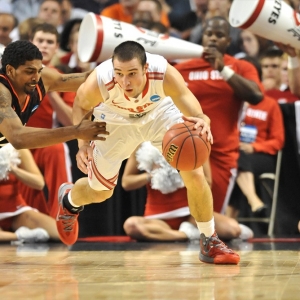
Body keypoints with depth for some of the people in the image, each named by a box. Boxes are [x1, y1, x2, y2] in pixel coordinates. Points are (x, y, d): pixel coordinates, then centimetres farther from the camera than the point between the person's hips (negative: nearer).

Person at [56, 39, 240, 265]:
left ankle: (210, 242, 9)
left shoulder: (164, 73, -41)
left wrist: (202, 122, -68)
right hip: (117, 122, 0)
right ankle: (70, 200, 52)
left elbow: (191, 107, -45)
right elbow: (81, 105, -14)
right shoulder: (99, 82, -38)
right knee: (99, 192, 13)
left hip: (160, 113, 0)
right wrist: (83, 144, -27)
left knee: (195, 175, -13)